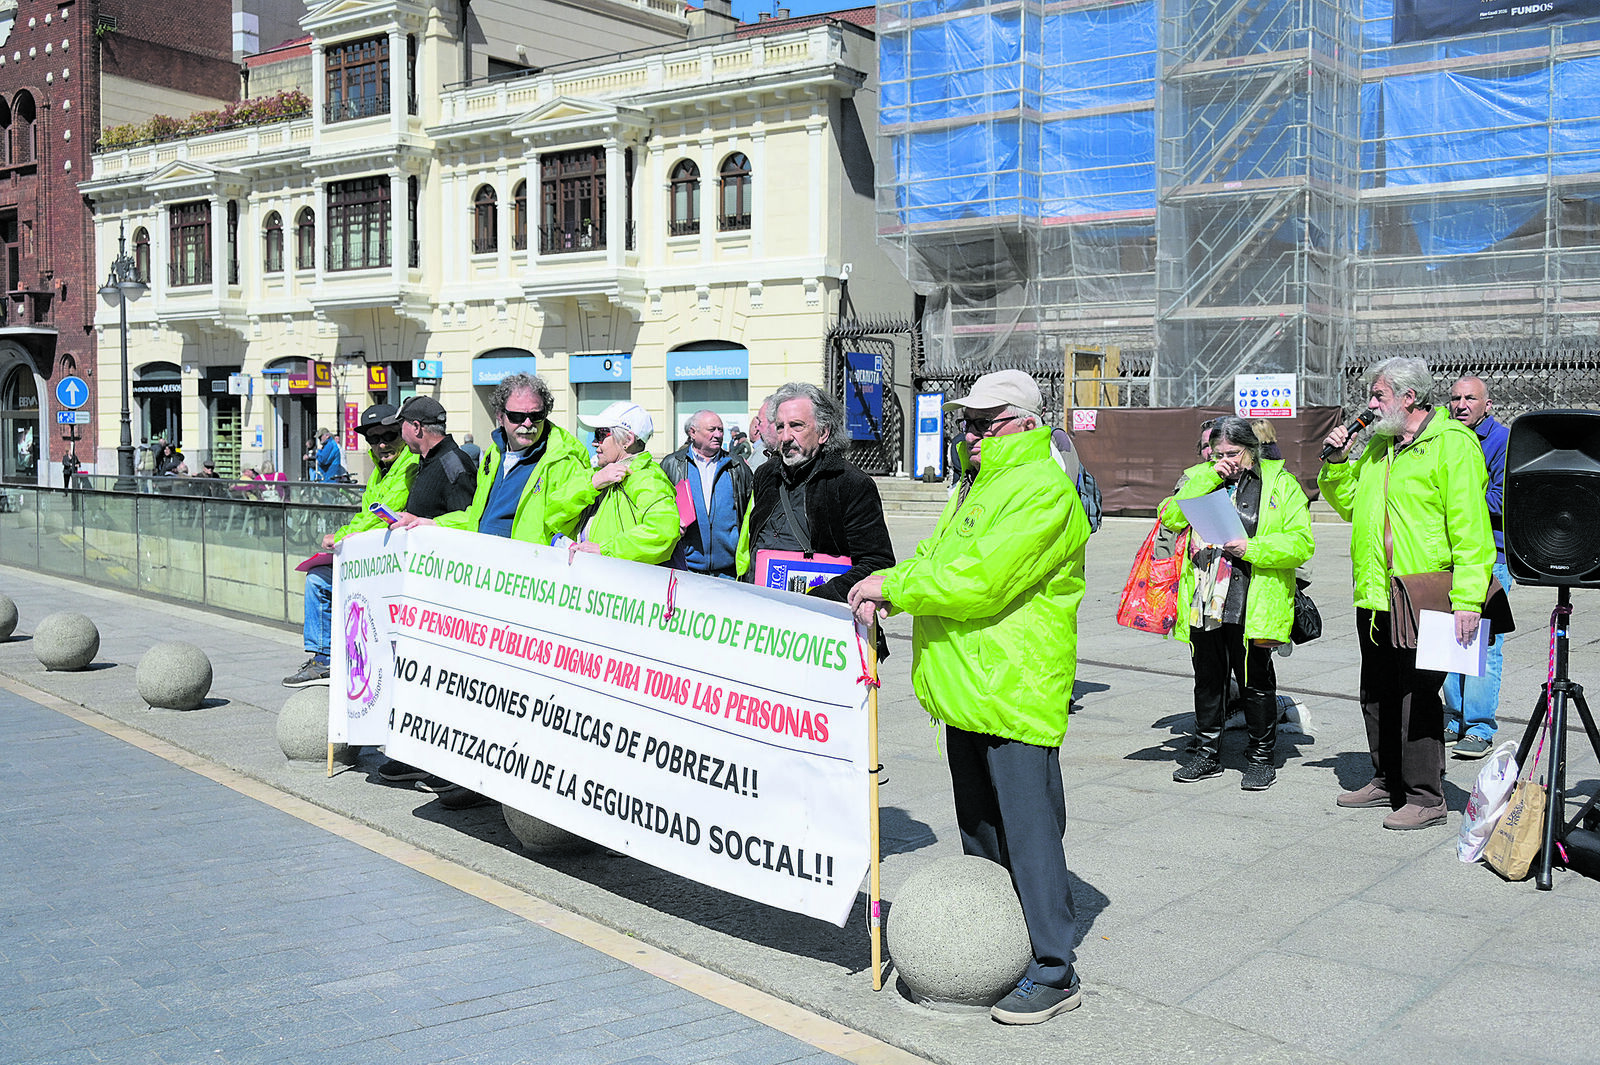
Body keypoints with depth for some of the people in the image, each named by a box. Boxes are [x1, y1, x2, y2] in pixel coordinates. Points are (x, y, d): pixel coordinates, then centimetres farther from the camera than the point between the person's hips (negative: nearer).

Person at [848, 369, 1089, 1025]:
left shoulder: (1043, 491, -16)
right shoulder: (980, 484, 18)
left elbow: (978, 580, -24)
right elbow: (938, 555, 19)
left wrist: (894, 587, -16)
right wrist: (888, 587, 0)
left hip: (1015, 693, -10)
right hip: (966, 689, 10)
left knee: (1030, 835, -5)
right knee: (978, 832, 19)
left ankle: (1054, 973, 3)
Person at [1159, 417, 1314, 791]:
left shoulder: (1280, 483, 2)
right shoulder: (1201, 479, 13)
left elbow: (1301, 542, -5)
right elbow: (1170, 517, -4)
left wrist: (1252, 548, -18)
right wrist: (1208, 477, -9)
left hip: (1252, 603, -4)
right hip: (1203, 602, 4)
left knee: (1255, 682, 3)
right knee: (1207, 679, 13)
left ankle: (1261, 757, 17)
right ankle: (1206, 753, 26)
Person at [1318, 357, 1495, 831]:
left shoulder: (1453, 443, -9)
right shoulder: (1377, 446, 15)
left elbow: (1470, 526, -15)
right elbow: (1351, 504, 25)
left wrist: (1467, 599, -21)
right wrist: (1336, 462, 8)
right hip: (1374, 597, 8)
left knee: (1417, 697, -4)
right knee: (1377, 694, 16)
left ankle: (1425, 796, 5)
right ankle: (1387, 781, 29)